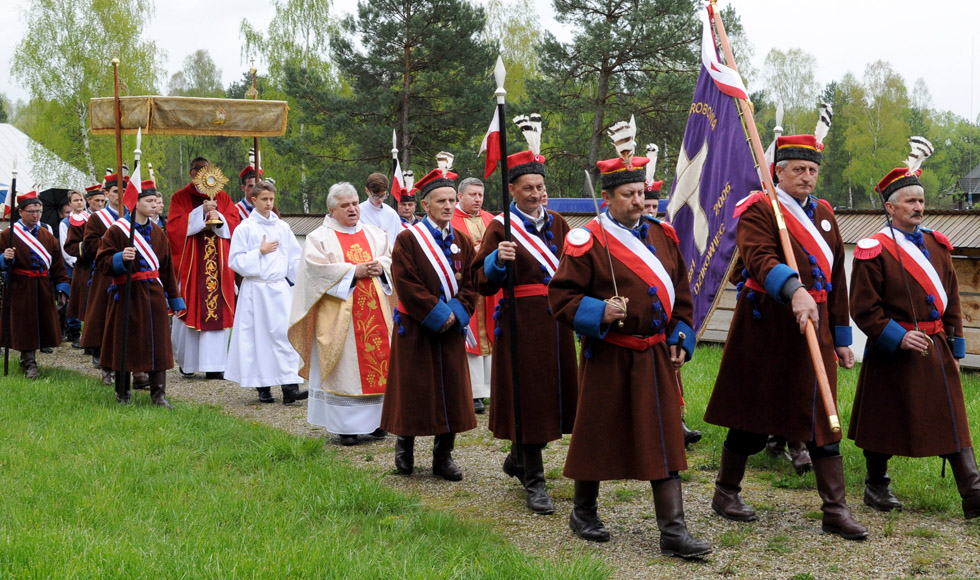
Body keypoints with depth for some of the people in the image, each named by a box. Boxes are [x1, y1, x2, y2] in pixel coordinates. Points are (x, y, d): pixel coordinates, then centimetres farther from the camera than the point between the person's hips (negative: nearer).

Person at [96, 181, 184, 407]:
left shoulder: (157, 233, 11)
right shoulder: (117, 230, -5)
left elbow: (167, 268, 15)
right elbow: (102, 262, -8)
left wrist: (174, 299, 15)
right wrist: (120, 259, -28)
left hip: (154, 295, 4)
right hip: (127, 295, -4)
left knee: (157, 344, 1)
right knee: (125, 344, 4)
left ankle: (158, 394, 6)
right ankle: (122, 393, 18)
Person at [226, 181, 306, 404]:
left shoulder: (282, 227, 10)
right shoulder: (244, 228, -1)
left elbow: (295, 258, 16)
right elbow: (235, 260, -4)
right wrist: (260, 252, -10)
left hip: (280, 288, 3)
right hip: (255, 290, -3)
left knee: (285, 334, -8)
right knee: (258, 336, 1)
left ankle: (289, 386, -12)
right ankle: (262, 387, 10)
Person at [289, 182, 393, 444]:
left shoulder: (374, 234, 16)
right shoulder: (319, 237, 1)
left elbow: (392, 258, 14)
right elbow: (317, 268, -12)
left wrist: (379, 267, -8)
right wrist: (354, 271, -17)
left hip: (374, 312, 4)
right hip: (340, 314, -4)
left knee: (377, 359, 3)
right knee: (344, 366, -5)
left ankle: (374, 420, 12)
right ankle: (346, 425, 0)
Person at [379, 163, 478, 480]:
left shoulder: (463, 242, 8)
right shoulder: (408, 240, -7)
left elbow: (470, 285, 5)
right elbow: (406, 285, -14)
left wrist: (455, 313, -12)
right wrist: (438, 314, -17)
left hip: (450, 330, 4)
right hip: (415, 330, -4)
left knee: (450, 391, 5)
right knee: (413, 389, 1)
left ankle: (443, 456, 15)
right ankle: (404, 447, 21)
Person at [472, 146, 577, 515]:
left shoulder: (556, 223, 13)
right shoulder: (501, 228, -4)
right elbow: (483, 283, -11)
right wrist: (497, 260, -28)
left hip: (555, 319, 6)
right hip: (521, 322, -6)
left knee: (553, 391, 12)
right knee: (528, 395, -4)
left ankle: (517, 459, 35)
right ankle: (534, 483, 4)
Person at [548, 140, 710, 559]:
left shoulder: (661, 235, 9)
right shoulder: (587, 241, -9)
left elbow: (681, 292, 16)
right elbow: (561, 297, -9)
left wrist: (680, 337, 7)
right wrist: (599, 312, -23)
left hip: (656, 356, 5)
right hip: (608, 357, -5)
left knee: (665, 440, 2)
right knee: (598, 435, 8)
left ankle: (673, 531, 3)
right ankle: (583, 513, 28)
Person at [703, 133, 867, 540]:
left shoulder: (823, 213, 14)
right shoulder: (759, 209, -7)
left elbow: (836, 279, 17)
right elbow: (759, 258, -27)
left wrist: (841, 338, 15)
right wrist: (795, 291, -44)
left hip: (814, 326, 6)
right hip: (766, 326, -6)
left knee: (823, 417, 4)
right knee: (754, 414, 5)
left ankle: (835, 510, 8)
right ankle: (726, 493, 23)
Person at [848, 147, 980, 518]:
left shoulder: (937, 246, 10)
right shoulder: (874, 250, -9)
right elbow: (864, 309, -11)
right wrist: (898, 337, -18)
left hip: (937, 350, 5)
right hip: (892, 354, -5)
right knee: (884, 422, 7)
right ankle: (877, 487, 25)